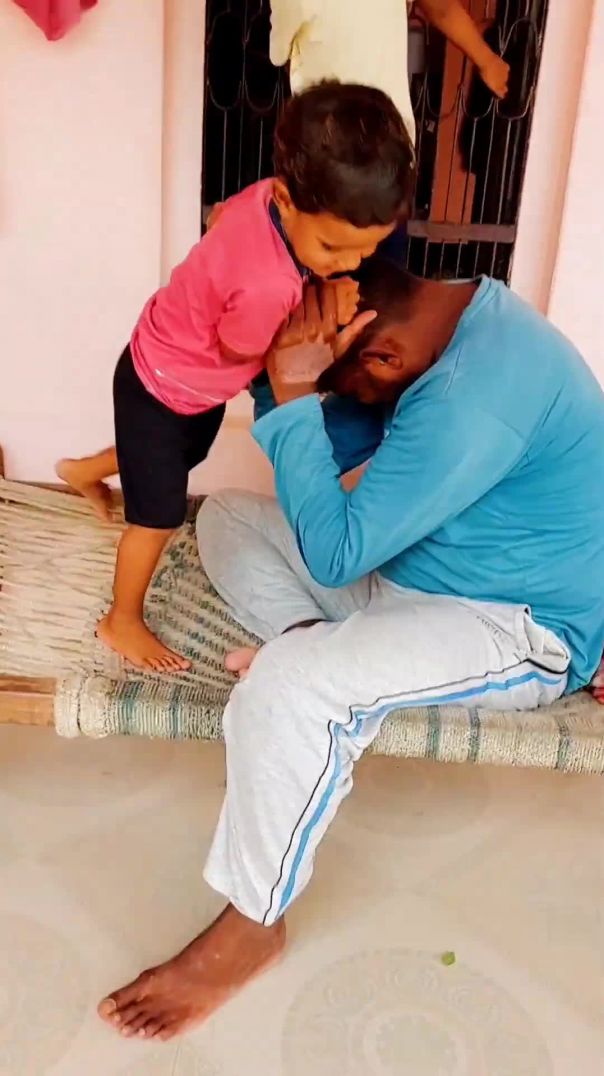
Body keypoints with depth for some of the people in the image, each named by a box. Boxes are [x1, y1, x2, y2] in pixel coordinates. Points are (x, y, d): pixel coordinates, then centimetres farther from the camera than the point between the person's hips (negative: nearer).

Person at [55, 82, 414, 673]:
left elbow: (222, 213, 0)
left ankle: (84, 470, 59)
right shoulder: (268, 287, -44)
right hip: (161, 387, -8)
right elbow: (239, 354, -23)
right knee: (159, 516, 6)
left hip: (198, 385, 9)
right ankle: (121, 623, 30)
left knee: (185, 457, 33)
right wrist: (323, 320, -26)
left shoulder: (271, 194, -23)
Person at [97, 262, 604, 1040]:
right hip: (421, 567, 10)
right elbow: (336, 450, 3)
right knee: (227, 519, 5)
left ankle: (251, 926, -10)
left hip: (520, 629, -9)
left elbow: (334, 553, -28)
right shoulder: (446, 317, -2)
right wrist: (283, 370, -13)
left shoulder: (469, 400, -32)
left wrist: (292, 393, -27)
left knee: (286, 689, -32)